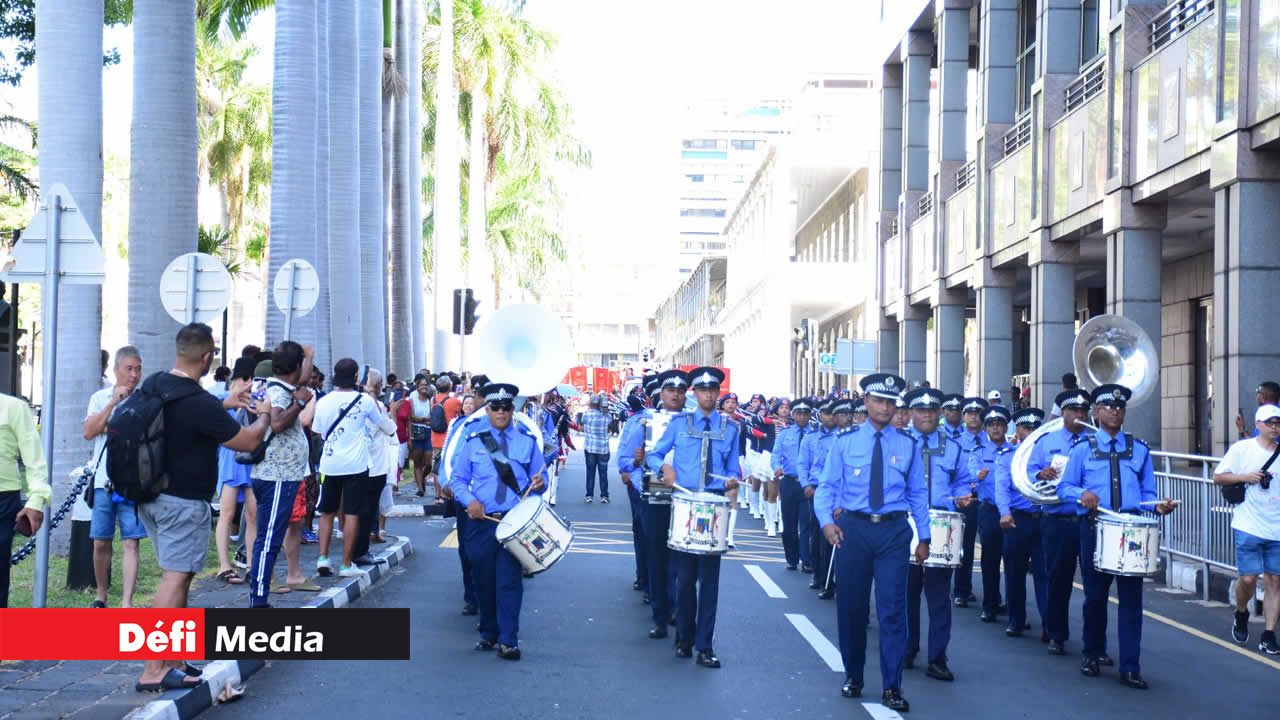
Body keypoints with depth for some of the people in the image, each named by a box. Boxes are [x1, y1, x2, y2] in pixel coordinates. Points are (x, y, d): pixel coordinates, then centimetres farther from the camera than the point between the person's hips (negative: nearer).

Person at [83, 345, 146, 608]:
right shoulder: (100, 398, 7)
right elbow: (89, 432, -7)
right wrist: (113, 402, -11)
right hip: (104, 481, 2)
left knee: (131, 543, -7)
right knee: (101, 543, 8)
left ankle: (126, 603, -9)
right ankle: (101, 596, 25)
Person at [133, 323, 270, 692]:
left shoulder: (152, 386, 2)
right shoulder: (200, 403, -23)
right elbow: (248, 442, -10)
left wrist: (226, 404, 26)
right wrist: (263, 415, 9)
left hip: (150, 495, 9)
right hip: (183, 502, -9)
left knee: (176, 574, 16)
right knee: (175, 577, -7)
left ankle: (173, 659, 21)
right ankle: (153, 671, -9)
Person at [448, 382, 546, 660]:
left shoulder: (527, 440, 6)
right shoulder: (473, 440, 6)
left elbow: (538, 478, 10)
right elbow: (457, 479, 6)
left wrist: (539, 483, -14)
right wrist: (470, 500, -12)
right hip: (481, 521, 1)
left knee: (509, 579, -9)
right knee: (483, 579, 10)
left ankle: (508, 641, -5)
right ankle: (488, 634, 27)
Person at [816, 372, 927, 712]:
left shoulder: (907, 444, 5)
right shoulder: (845, 442, 2)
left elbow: (918, 493, 8)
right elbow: (827, 486, 0)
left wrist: (924, 536, 4)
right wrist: (826, 521, -17)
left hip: (894, 531, 0)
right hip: (853, 528, 0)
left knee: (892, 608, -4)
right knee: (851, 606, 9)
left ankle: (892, 687, 4)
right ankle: (853, 677, 26)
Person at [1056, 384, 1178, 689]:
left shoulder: (1139, 449, 11)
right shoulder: (1083, 449, 6)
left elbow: (1147, 492, 12)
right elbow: (1064, 487, 3)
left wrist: (1158, 505, -10)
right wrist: (1082, 494, -18)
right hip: (1095, 528, -1)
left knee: (1131, 597, -1)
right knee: (1095, 595, 8)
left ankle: (1130, 667, 2)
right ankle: (1092, 655, 26)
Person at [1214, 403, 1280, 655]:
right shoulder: (1241, 449, -1)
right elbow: (1218, 477, 2)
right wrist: (1244, 477, -12)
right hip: (1248, 528, -3)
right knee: (1248, 578, -4)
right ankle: (1241, 614, 27)